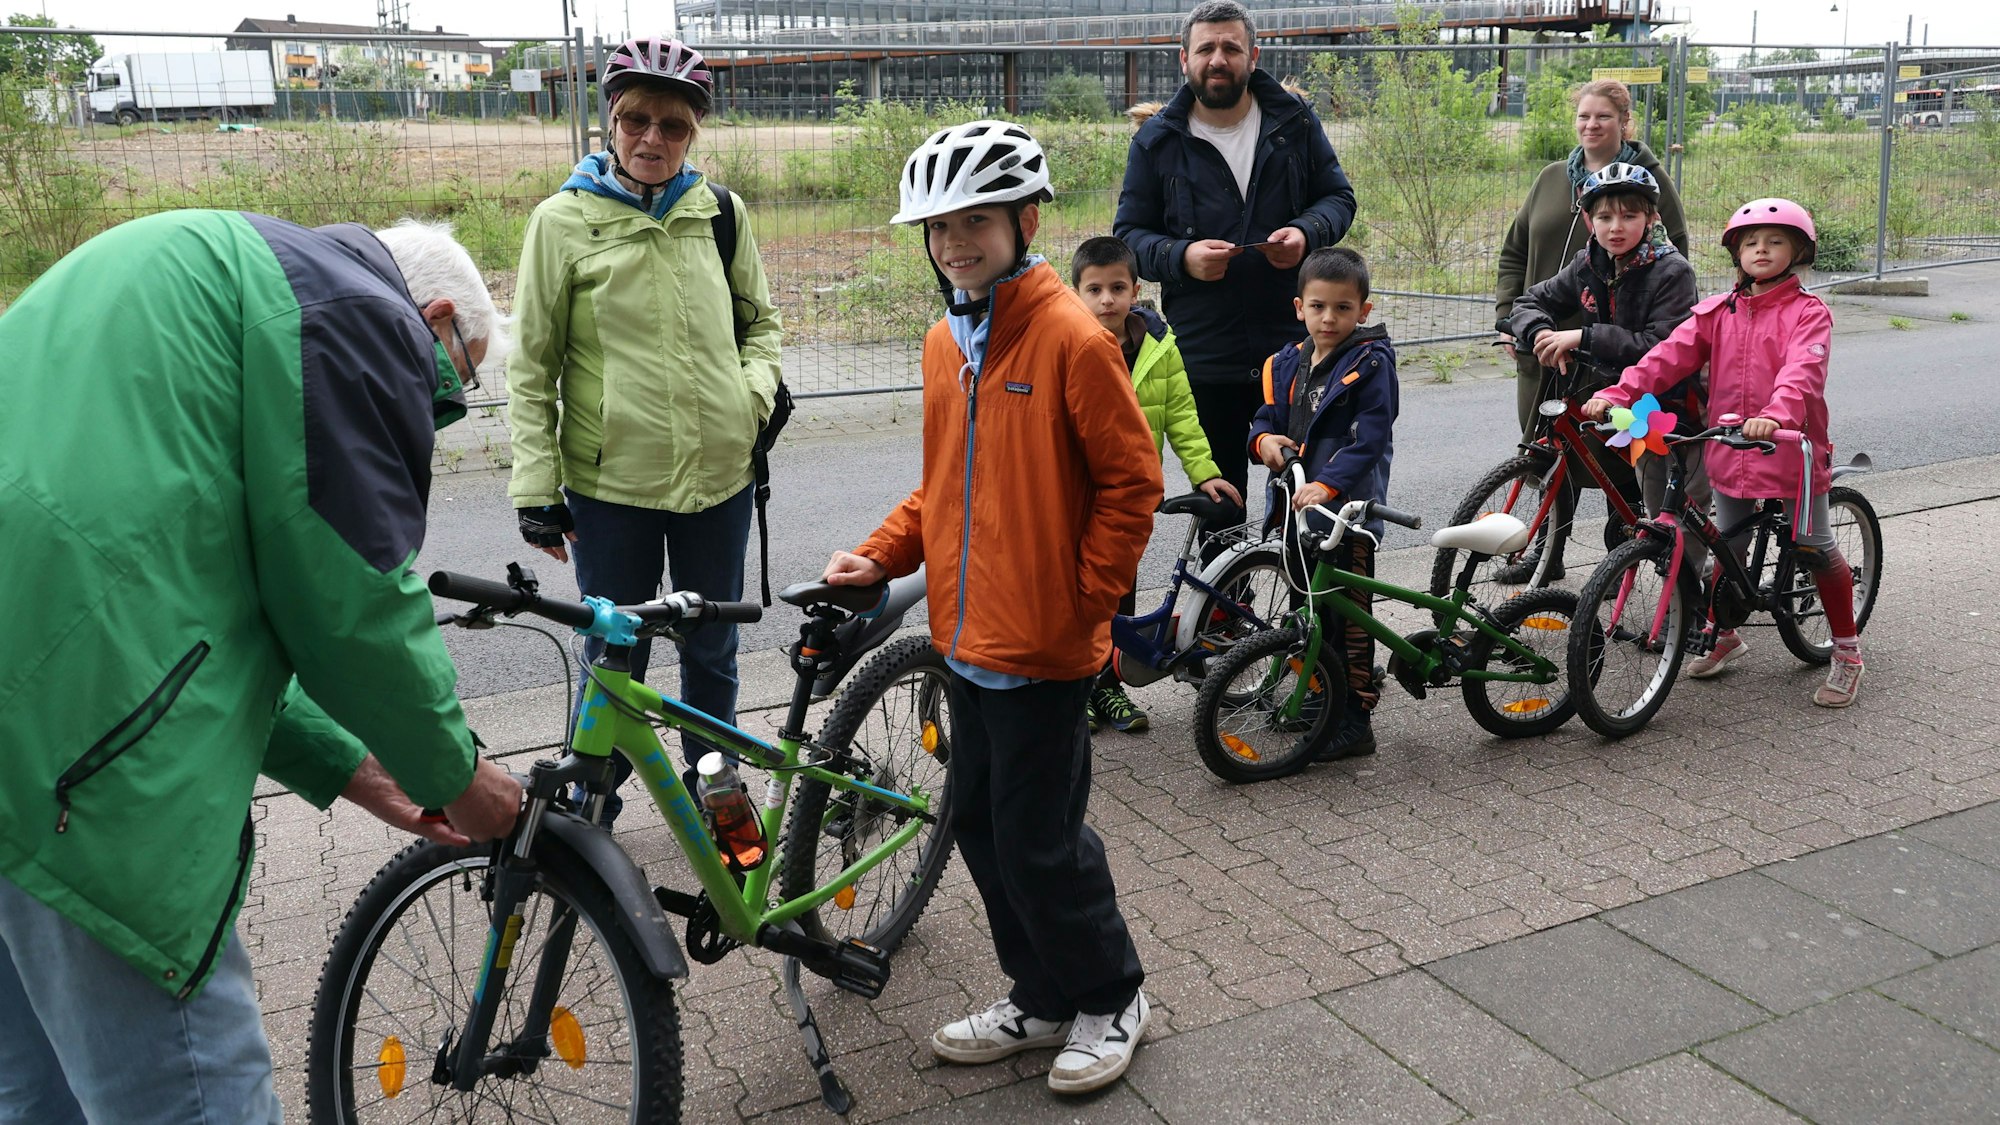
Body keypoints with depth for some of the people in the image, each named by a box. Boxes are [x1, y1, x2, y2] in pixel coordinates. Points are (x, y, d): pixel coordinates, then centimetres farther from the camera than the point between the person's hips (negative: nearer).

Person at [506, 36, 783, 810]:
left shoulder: (722, 213, 2)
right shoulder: (563, 220, -5)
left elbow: (759, 319, 16)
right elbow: (532, 366, -1)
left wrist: (755, 390, -4)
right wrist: (536, 488, -5)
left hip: (719, 476, 3)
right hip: (611, 483, -2)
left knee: (712, 651, 16)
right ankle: (592, 808, 31)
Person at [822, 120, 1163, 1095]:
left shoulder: (1071, 339, -15)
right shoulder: (946, 342, 9)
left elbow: (1130, 479, -11)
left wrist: (1089, 601, -11)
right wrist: (878, 556, 5)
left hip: (1043, 644, -8)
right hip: (968, 636, 8)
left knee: (1037, 841, 1)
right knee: (980, 824, 16)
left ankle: (1110, 998, 26)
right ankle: (1041, 999, 34)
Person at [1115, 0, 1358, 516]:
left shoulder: (1295, 122, 7)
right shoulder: (1156, 142, 4)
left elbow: (1339, 196, 13)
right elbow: (1129, 233, 4)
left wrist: (1307, 232, -11)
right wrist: (1181, 257, -17)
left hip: (1294, 346, 1)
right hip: (1204, 357, -1)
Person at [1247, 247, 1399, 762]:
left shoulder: (1370, 364, -10)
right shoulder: (1287, 363, 9)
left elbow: (1370, 438, -18)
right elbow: (1268, 416, 17)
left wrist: (1327, 484, -30)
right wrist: (1263, 438, -7)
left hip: (1348, 509, -7)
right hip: (1294, 507, 7)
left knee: (1349, 616, -1)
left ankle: (1354, 722, 6)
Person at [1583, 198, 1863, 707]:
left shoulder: (1808, 312, -7)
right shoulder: (1717, 312, 6)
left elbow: (1802, 370, -25)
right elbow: (1671, 355, -6)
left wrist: (1776, 414, -45)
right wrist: (1618, 392, -21)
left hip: (1792, 451, -4)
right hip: (1730, 455, 4)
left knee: (1816, 551, 7)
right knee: (1729, 551, 16)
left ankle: (1847, 651, 22)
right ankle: (1726, 637, 36)